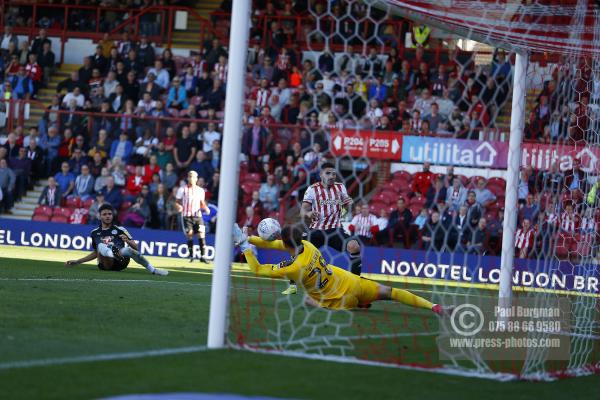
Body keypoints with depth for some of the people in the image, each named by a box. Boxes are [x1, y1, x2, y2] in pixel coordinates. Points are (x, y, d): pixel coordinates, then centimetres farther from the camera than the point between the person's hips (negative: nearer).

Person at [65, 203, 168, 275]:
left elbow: (135, 247, 8)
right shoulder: (95, 233, 23)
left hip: (120, 263, -1)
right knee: (101, 246, -28)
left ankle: (153, 270, -31)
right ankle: (114, 254, -60)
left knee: (128, 249, -34)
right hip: (105, 265, 1)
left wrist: (127, 240, -14)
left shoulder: (120, 230, 15)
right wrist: (77, 262, 33)